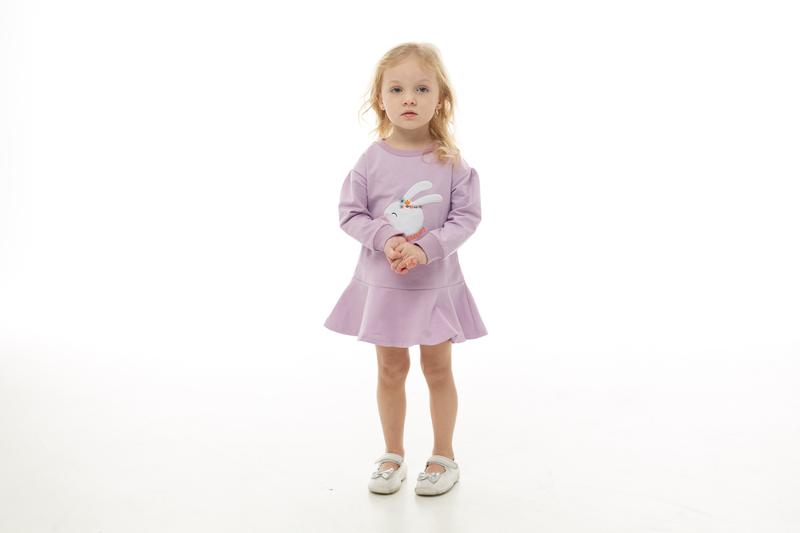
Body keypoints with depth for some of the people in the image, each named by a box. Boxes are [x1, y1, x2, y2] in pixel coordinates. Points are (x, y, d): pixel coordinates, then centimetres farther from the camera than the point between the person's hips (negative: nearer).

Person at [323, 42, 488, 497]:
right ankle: (394, 455, 30)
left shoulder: (451, 161, -9)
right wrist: (385, 238, -21)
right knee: (391, 370, 12)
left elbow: (467, 216, -9)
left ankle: (444, 456, 28)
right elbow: (351, 214, -4)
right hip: (383, 283, 1)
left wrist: (426, 248, -22)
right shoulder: (371, 160, -7)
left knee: (438, 369, 10)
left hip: (436, 283, -1)